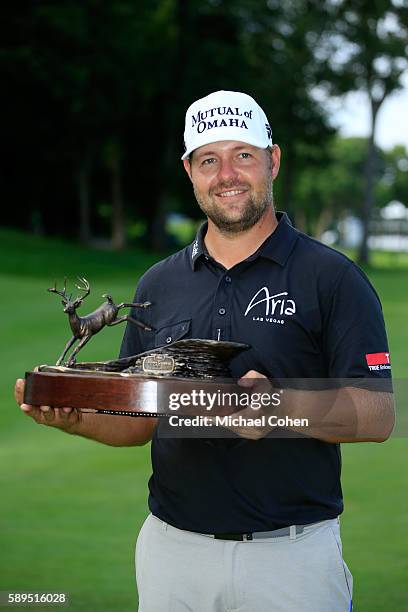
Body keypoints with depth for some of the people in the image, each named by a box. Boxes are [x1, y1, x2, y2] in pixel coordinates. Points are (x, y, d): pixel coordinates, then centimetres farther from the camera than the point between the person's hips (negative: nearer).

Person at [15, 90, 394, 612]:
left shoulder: (333, 278, -4)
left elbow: (378, 416, -10)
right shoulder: (159, 284, 10)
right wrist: (75, 417, -7)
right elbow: (140, 422, 13)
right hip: (173, 548, 4)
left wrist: (281, 405, -26)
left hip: (294, 553, -4)